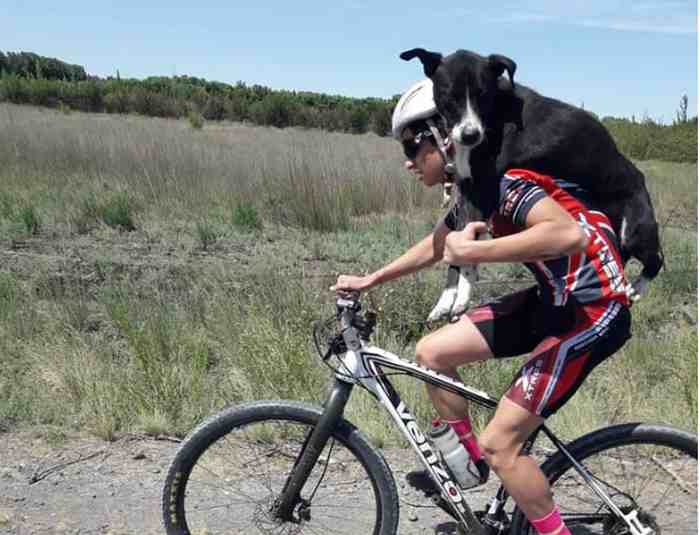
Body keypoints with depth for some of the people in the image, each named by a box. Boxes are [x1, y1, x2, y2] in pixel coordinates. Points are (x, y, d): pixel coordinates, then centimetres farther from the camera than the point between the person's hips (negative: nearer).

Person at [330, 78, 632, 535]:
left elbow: (569, 234, -39)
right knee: (432, 352, 7)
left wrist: (473, 252, -33)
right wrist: (370, 280, 25)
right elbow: (436, 246, 22)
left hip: (593, 310, -9)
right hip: (554, 300, 9)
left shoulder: (500, 178, -22)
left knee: (499, 444, -8)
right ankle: (468, 460, 26)